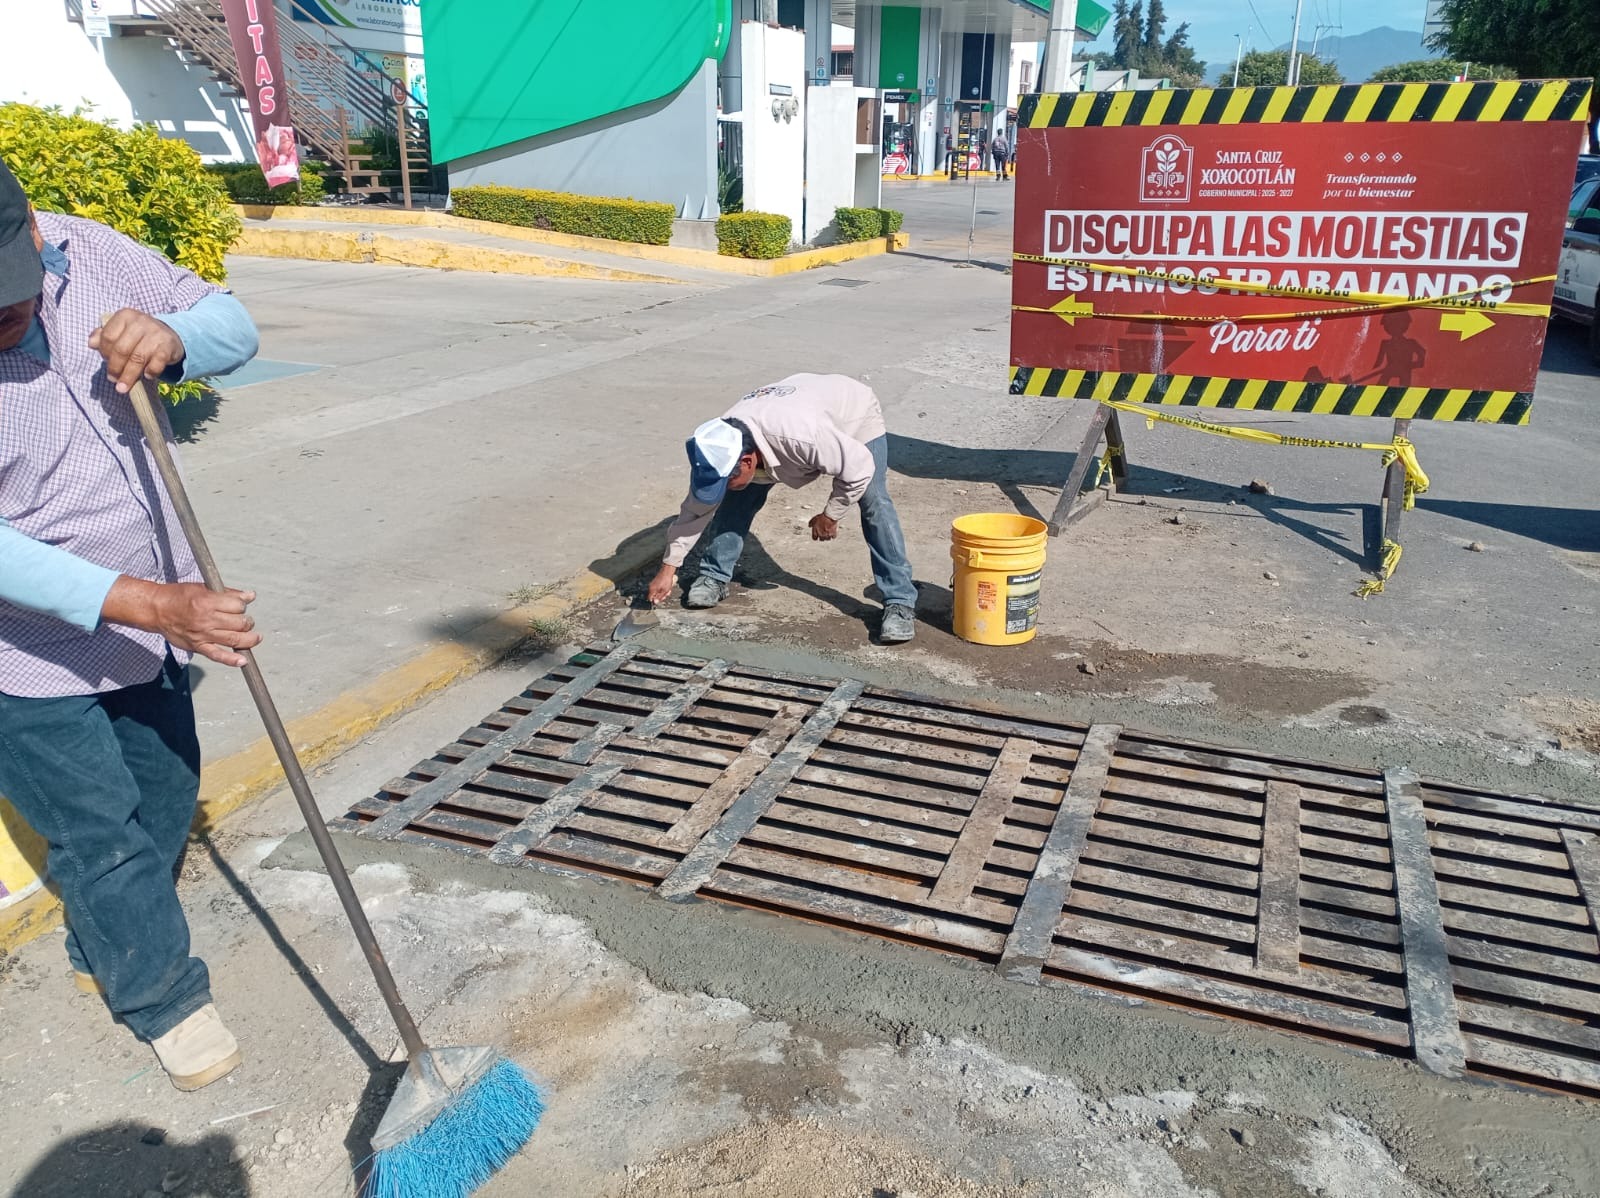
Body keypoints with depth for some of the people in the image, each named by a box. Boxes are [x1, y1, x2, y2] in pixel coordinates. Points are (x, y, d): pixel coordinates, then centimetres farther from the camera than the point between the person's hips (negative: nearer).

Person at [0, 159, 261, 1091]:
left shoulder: (90, 254, -13)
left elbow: (233, 325, -6)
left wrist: (170, 338, -30)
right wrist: (155, 604, -39)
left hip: (150, 620, 6)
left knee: (167, 793, 20)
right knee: (103, 837, 5)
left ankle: (101, 953, 46)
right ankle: (165, 996, 31)